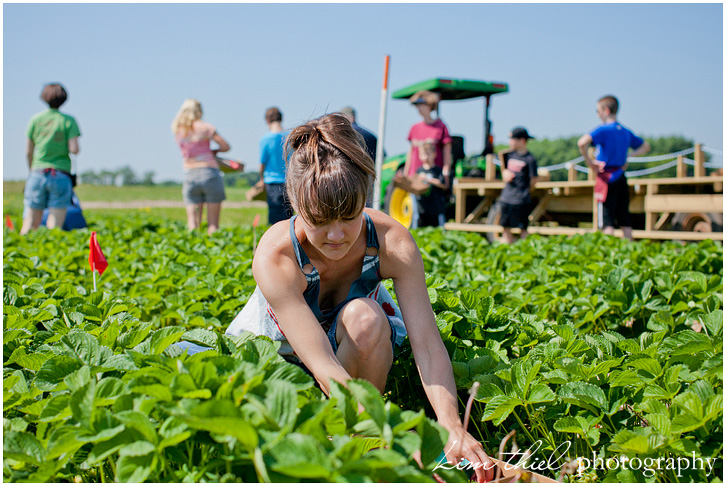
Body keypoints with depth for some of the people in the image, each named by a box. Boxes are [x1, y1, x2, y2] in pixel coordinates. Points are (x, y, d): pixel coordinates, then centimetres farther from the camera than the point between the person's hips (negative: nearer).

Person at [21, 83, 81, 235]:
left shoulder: (35, 119, 7)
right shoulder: (68, 121, 0)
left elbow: (29, 151, 9)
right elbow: (74, 149, -9)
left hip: (38, 173, 2)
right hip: (60, 176, -2)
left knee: (30, 224, 4)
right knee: (54, 227, -3)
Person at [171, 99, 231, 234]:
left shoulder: (177, 129, 7)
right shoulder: (204, 127, -3)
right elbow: (226, 146, -1)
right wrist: (214, 151, 16)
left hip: (189, 174, 3)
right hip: (209, 173, -3)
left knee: (193, 223, 2)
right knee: (213, 222, 0)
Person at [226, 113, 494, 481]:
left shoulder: (392, 243, -31)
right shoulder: (274, 258, -37)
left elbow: (427, 343, -33)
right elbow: (322, 365, -43)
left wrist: (452, 427, -49)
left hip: (356, 345, 0)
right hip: (277, 345, 1)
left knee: (365, 318, -35)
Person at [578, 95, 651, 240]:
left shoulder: (603, 130, -9)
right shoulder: (626, 132, 12)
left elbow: (582, 142, -27)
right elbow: (646, 147, 26)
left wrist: (589, 161, -14)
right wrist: (628, 155, 13)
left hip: (606, 178, -7)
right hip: (621, 179, 7)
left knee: (607, 223, -5)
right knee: (625, 221, 10)